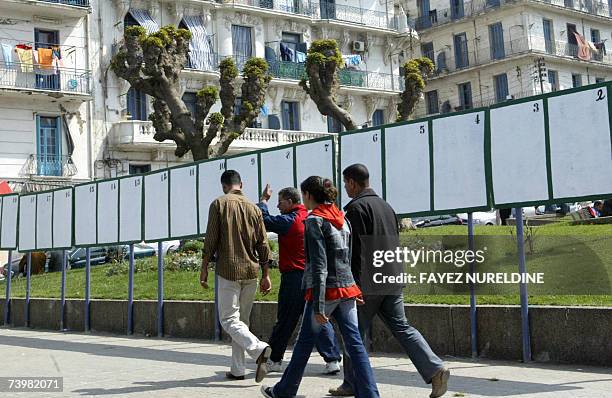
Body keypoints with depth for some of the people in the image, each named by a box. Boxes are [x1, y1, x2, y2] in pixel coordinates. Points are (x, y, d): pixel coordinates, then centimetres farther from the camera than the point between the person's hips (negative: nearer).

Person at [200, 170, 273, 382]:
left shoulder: (219, 204, -3)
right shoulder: (254, 208, 9)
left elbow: (211, 239, -8)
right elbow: (263, 244, 7)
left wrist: (204, 268, -1)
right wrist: (266, 275, 12)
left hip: (228, 270, -5)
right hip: (251, 271, 5)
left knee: (229, 319, -2)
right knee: (242, 320, 13)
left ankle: (259, 348, -24)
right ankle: (237, 369, 14)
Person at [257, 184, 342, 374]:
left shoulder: (290, 220, -11)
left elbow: (265, 220, -11)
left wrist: (263, 200, 2)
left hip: (293, 277, -6)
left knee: (284, 321, 5)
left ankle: (274, 360, 17)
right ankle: (333, 360, -1)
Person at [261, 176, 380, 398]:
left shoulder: (314, 221, -11)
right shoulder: (342, 219, 12)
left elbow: (319, 265, -17)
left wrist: (318, 306, -18)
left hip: (326, 290, -6)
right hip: (347, 289, 6)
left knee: (305, 342, 8)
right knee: (354, 343, 3)